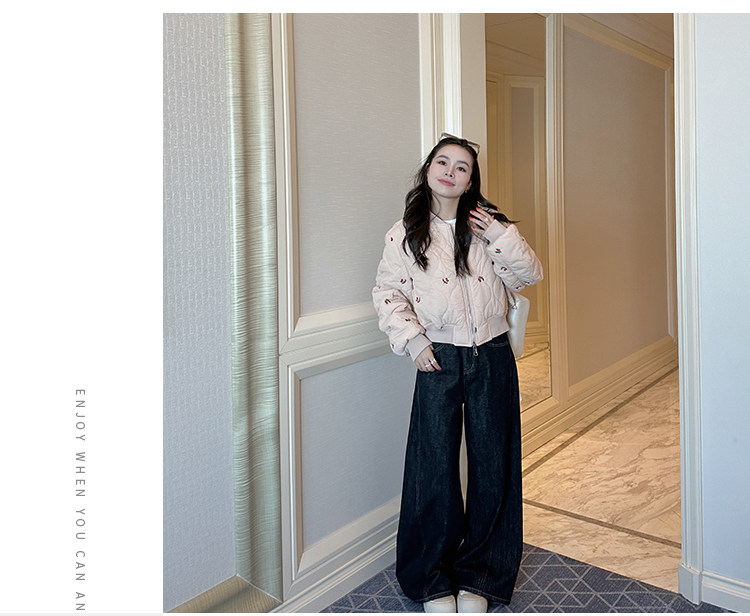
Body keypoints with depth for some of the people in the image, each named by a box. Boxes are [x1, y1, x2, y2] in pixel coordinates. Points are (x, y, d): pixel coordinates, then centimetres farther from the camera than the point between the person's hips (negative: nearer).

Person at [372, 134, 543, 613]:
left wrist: (500, 237, -13)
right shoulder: (406, 234, 2)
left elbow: (529, 275, 0)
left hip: (492, 359, 2)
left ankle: (478, 577, 28)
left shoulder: (489, 224, 4)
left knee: (492, 466, 8)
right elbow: (388, 293, 5)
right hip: (439, 359, -1)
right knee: (435, 468, 3)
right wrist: (412, 340, -6)